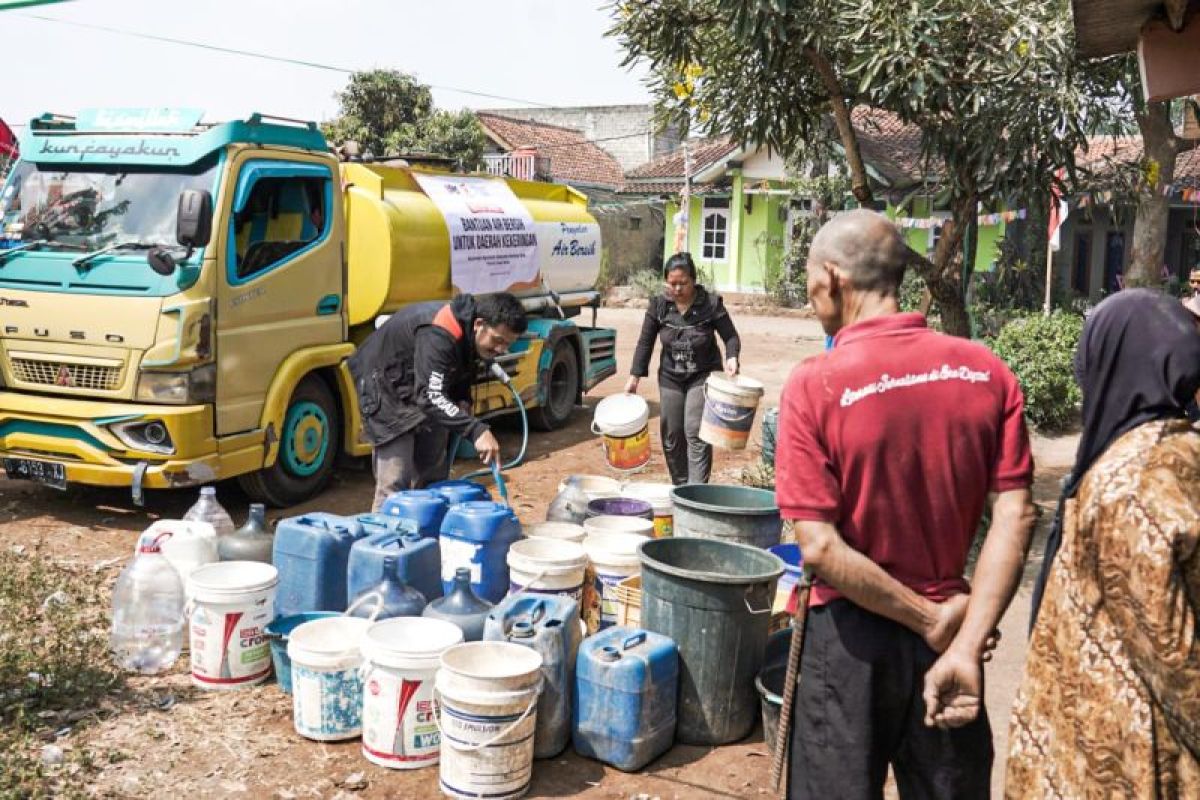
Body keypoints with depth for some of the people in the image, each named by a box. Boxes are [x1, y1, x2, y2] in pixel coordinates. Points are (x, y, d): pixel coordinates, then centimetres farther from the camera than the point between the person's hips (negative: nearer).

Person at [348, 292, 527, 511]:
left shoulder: (470, 333, -10)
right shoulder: (437, 336, -37)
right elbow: (430, 396, -43)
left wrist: (463, 400, -10)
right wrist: (476, 430, -50)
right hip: (386, 384, -9)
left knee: (433, 475, 9)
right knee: (395, 481, -14)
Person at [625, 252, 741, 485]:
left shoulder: (711, 304, -11)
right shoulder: (658, 305, -4)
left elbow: (730, 336, -5)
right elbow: (645, 342, 2)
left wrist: (732, 357, -25)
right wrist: (634, 376, -1)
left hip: (703, 376, -3)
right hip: (670, 378, 4)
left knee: (695, 431, -14)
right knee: (671, 434, 7)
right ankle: (680, 486, 22)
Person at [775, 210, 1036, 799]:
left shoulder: (815, 385, -17)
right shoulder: (987, 371, -6)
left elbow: (819, 547, -20)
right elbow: (1015, 515, -9)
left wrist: (932, 620, -11)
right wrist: (968, 642, -10)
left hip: (852, 636, -3)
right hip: (948, 637, 4)